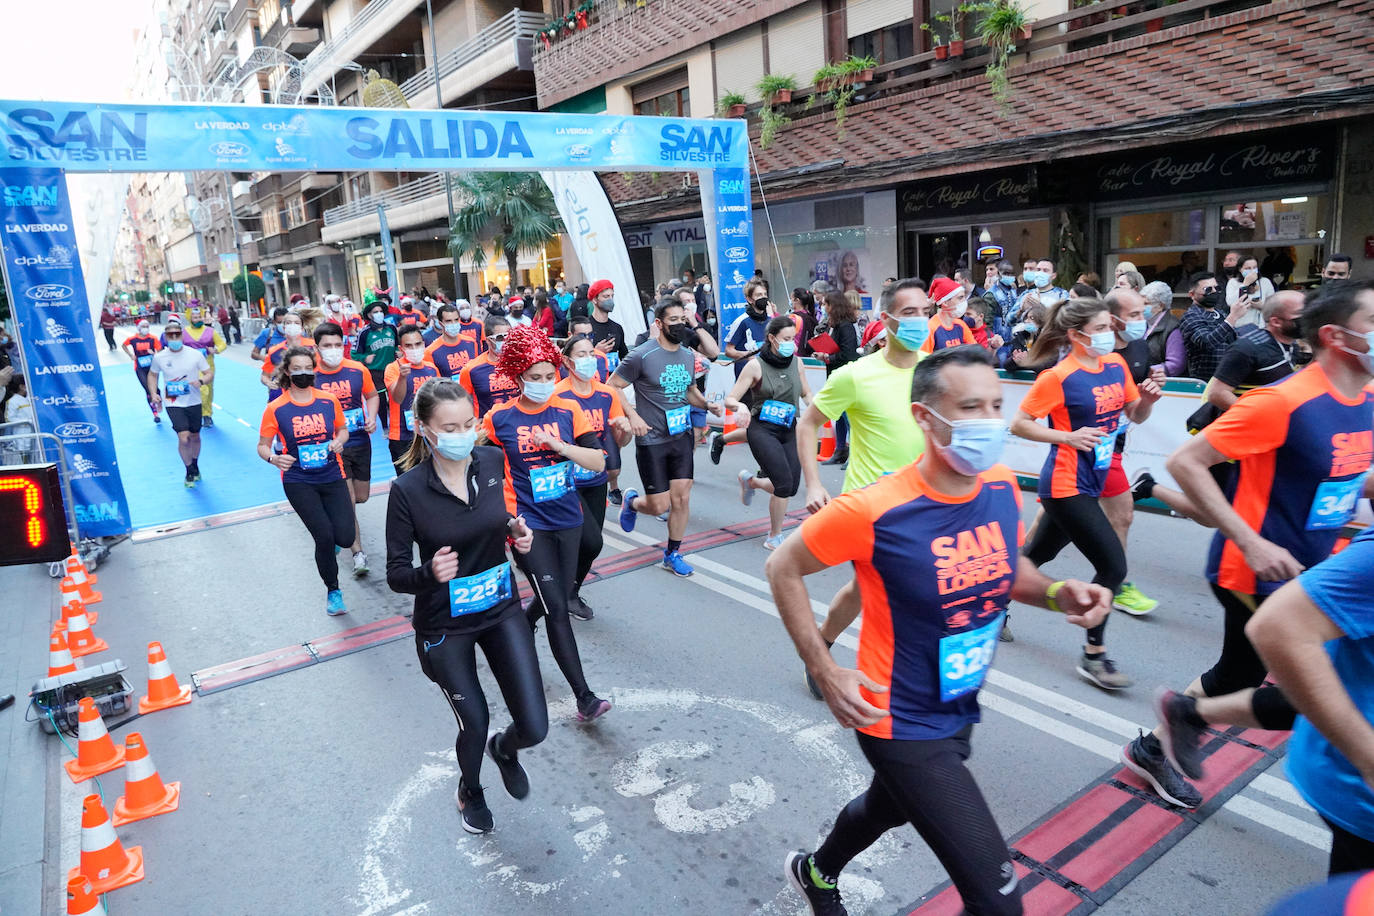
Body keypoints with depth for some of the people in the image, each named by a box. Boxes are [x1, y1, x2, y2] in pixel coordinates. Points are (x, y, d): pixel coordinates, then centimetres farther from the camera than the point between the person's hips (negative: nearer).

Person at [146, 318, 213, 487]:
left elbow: (210, 373, 0)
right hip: (173, 404, -1)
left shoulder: (195, 354, -7)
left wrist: (201, 381, -21)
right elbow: (153, 374, 14)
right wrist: (153, 394, 1)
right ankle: (189, 472, 6)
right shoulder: (159, 357, -4)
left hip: (194, 402, 1)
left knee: (195, 437, 14)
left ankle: (195, 466, 39)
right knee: (183, 438, -14)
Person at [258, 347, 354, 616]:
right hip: (298, 482, -2)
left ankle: (328, 545, 33)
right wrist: (274, 458, -21)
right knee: (325, 537, -11)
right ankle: (333, 591, 15)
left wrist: (339, 441, -9)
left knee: (345, 537, -9)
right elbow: (263, 446, 2)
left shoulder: (329, 400, 0)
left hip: (332, 476, 2)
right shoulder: (276, 408, -6)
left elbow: (343, 429, 15)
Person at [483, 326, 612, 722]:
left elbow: (598, 463, -8)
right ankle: (584, 697, -1)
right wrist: (506, 512, -5)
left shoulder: (568, 411, -1)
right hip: (530, 525, -4)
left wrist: (556, 443, -20)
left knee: (556, 601, 16)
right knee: (557, 609, -8)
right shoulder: (500, 418, -6)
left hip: (568, 521, 4)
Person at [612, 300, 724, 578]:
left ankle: (672, 554, 24)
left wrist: (707, 404, 2)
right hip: (651, 440, -5)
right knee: (659, 506, -2)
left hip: (682, 436, 5)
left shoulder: (688, 355, 7)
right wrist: (632, 416, -19)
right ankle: (632, 501, 34)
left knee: (681, 498, 4)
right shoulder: (641, 355, -13)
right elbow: (613, 386, -8)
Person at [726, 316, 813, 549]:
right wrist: (741, 406, -32)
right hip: (762, 429, -5)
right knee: (784, 484, -16)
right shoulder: (755, 365, -10)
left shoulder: (796, 362, 4)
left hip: (789, 429, 5)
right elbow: (729, 400, -10)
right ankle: (774, 537, 5)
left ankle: (751, 480, 35)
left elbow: (806, 394, 18)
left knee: (791, 487, 4)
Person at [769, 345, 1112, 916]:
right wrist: (826, 675, -18)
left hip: (960, 712, 7)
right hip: (903, 725, -7)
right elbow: (783, 568, -14)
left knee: (887, 808, 33)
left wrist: (1058, 594, -12)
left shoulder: (1003, 487, -9)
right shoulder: (874, 509, -28)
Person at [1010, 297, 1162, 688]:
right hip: (1066, 484, -7)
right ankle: (1093, 655, 5)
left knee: (1038, 554, 17)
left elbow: (1135, 416, 16)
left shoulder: (1117, 365, 7)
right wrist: (1069, 436, -20)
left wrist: (1147, 399, -5)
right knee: (1113, 566, -9)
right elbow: (1018, 424, -12)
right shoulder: (1058, 376, -14)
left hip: (1091, 482, 7)